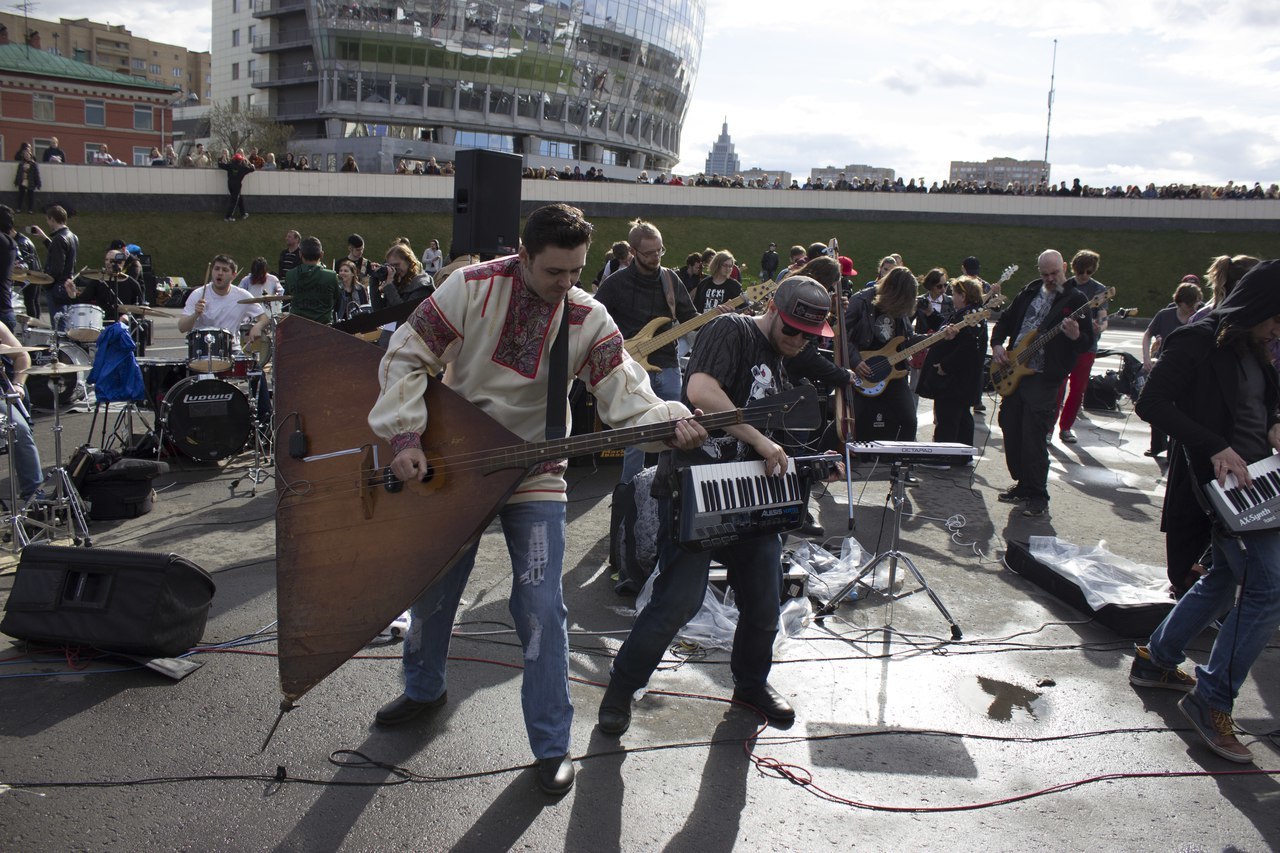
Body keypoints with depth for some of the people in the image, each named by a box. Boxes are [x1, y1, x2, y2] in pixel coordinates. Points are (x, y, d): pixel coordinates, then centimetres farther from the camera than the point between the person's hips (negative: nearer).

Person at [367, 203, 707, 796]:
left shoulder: (589, 319, -11)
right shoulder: (471, 288, -13)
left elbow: (625, 393, -17)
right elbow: (406, 357, -10)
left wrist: (671, 421, -38)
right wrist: (406, 437, -20)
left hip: (534, 472, -1)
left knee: (540, 609, -8)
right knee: (431, 587, 16)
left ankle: (552, 746, 7)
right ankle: (424, 688, 44)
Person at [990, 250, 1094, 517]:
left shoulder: (1075, 299, -4)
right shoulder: (1030, 292, 13)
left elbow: (1087, 344, -7)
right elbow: (1005, 320, 23)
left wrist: (1075, 337, -30)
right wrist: (997, 344, 6)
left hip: (1044, 377, -7)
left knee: (1033, 437, -9)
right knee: (1010, 429, 10)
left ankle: (1038, 497, 1)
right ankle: (1023, 484, 26)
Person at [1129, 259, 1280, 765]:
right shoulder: (1197, 342, -14)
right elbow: (1151, 404, -22)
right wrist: (1217, 447, -26)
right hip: (1220, 480, -10)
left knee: (1227, 578, 20)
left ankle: (1156, 660, 34)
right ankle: (1212, 700, -5)